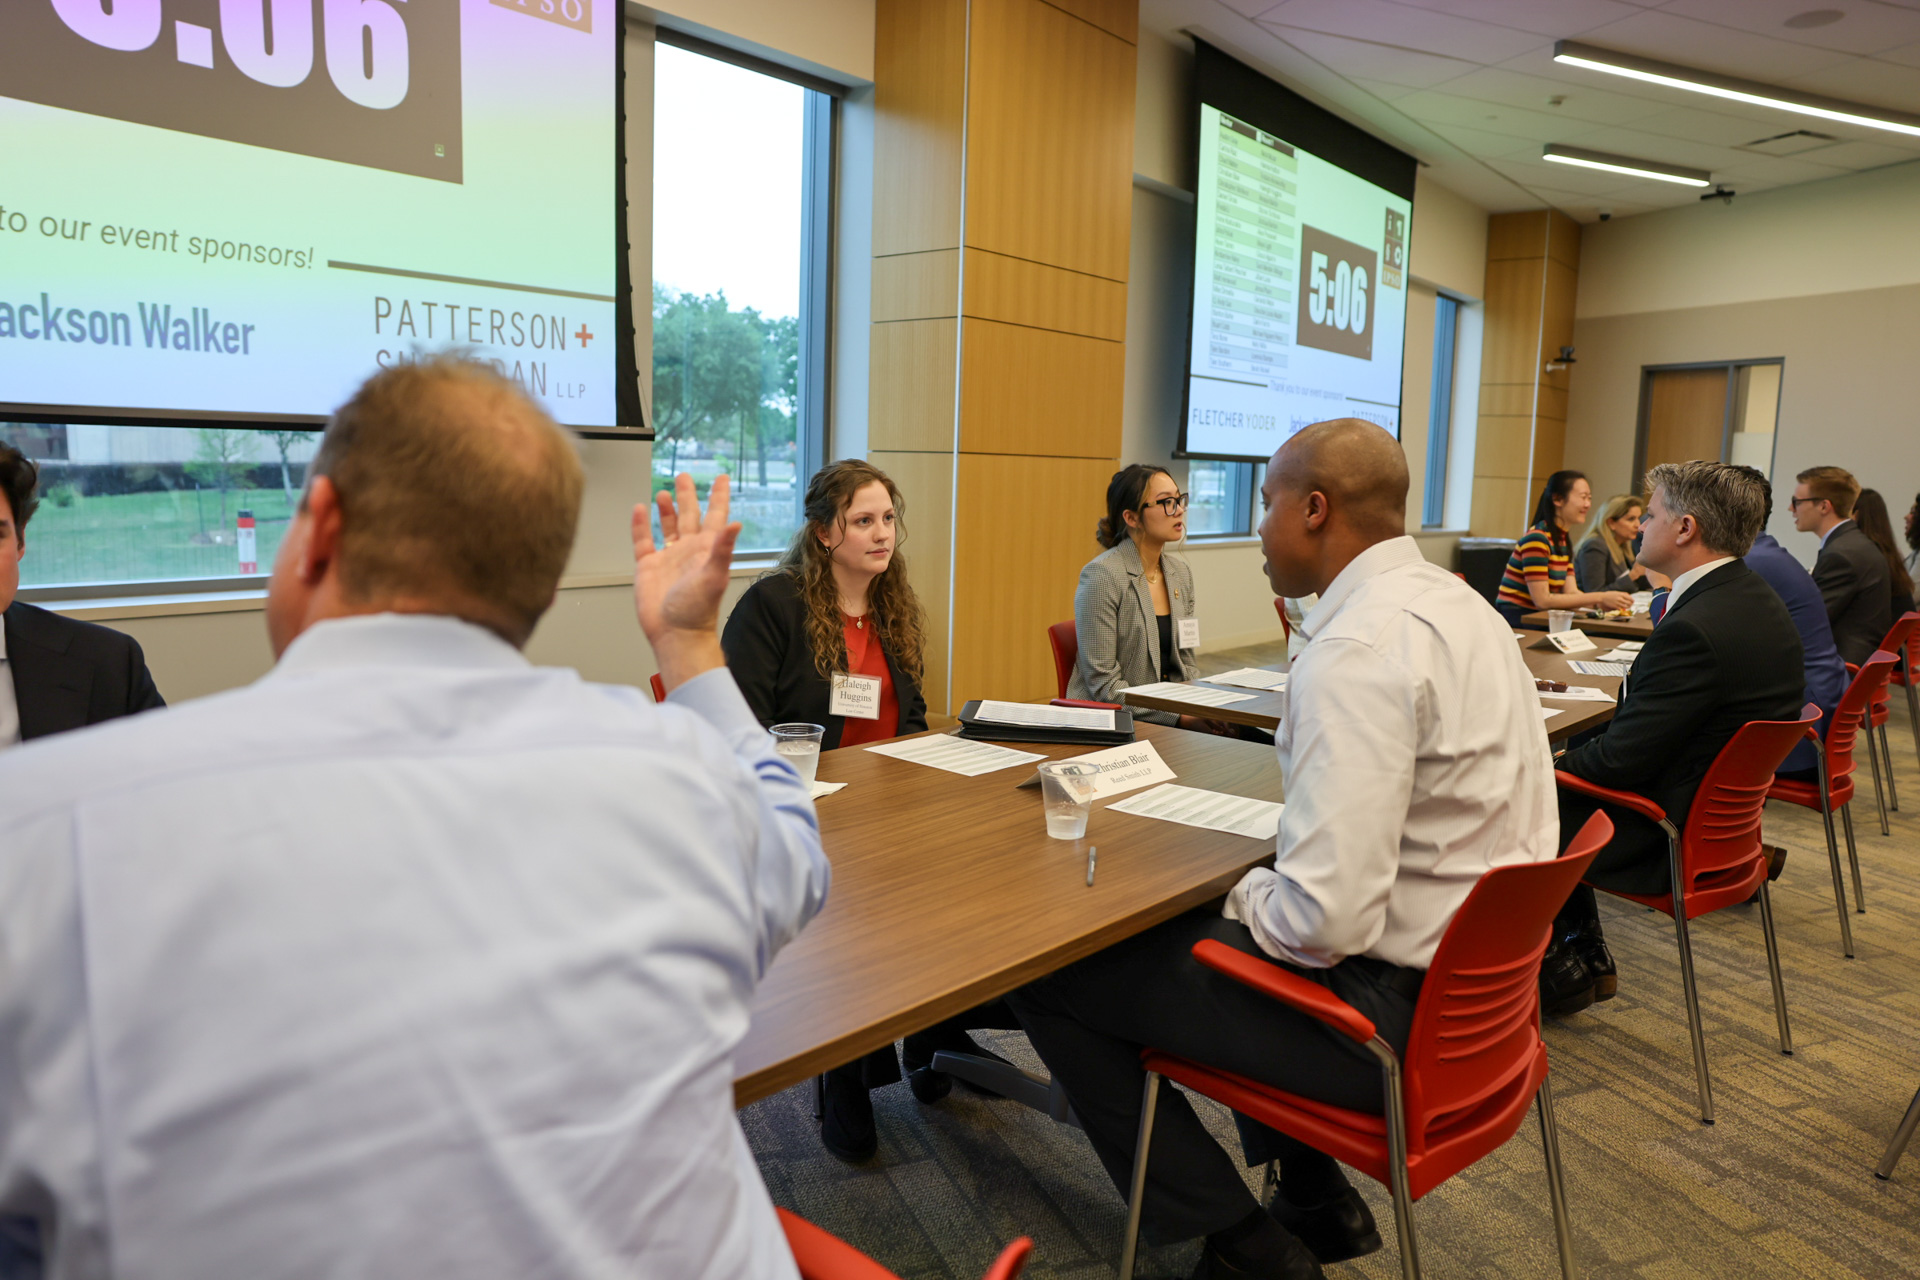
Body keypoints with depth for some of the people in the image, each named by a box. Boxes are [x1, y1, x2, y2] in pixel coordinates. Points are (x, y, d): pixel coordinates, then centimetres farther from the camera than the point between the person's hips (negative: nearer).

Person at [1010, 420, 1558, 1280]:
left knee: (1050, 976, -4)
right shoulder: (1461, 605, 6)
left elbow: (1326, 918, -31)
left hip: (1397, 1005, -10)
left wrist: (1245, 899, -9)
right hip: (1476, 974, 10)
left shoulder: (1358, 647, -25)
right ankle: (1314, 1201, 33)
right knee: (1194, 924, 30)